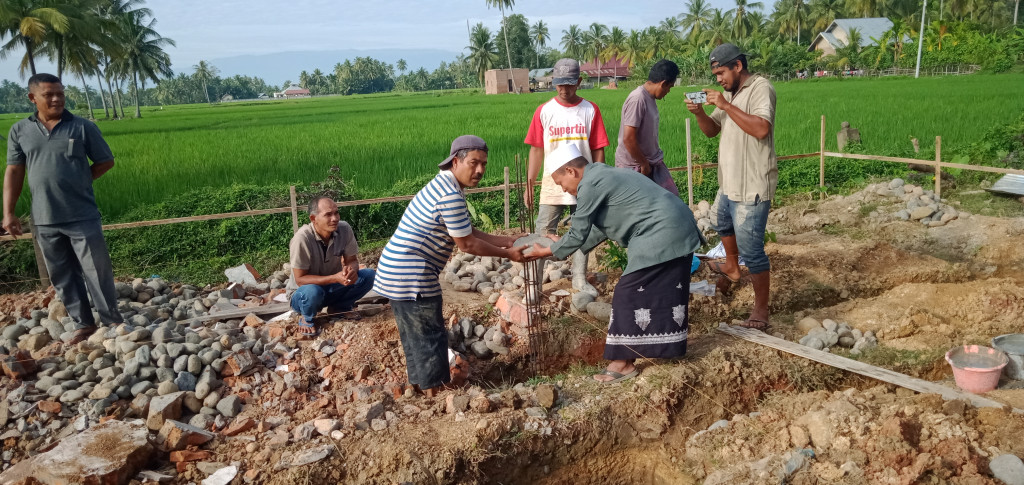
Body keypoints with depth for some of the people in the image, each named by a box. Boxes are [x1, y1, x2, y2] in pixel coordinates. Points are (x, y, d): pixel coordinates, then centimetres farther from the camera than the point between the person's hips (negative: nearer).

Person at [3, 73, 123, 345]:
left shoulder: (83, 127, -2)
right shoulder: (19, 131, 5)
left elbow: (106, 161, 6)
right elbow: (14, 172, 7)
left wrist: (79, 181, -2)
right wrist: (8, 212, 2)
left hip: (82, 217, -3)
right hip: (44, 220, 3)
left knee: (97, 271, 1)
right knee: (62, 276, 10)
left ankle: (112, 321, 13)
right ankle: (83, 324, 21)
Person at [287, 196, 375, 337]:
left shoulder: (344, 229, -16)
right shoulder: (302, 238, -29)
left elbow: (352, 260, -4)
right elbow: (300, 279, -24)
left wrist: (351, 270, -29)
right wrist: (335, 278, -36)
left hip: (332, 288, 5)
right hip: (303, 294, -5)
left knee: (368, 275, -16)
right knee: (312, 292, -39)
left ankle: (338, 308, 6)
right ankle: (306, 318, -4)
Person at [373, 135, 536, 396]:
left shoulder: (443, 185, 13)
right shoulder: (450, 195, -20)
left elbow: (468, 233, 16)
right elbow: (466, 244, -14)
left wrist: (509, 241, 12)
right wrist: (507, 254, -3)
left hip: (395, 269, 11)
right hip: (413, 276, -11)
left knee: (416, 334, 21)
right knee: (430, 336, 1)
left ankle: (422, 386, 34)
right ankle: (433, 393, 12)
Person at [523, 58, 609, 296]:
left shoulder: (591, 110, 0)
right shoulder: (544, 111, -1)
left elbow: (598, 150, 1)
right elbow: (537, 150, 2)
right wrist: (529, 185, -1)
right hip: (552, 184, -1)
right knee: (543, 235, -1)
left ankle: (580, 280, 25)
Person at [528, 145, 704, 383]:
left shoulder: (590, 184, -12)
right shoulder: (602, 176, 20)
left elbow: (579, 234, -7)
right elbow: (600, 228, 23)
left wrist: (549, 251, 7)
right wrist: (564, 243, 26)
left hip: (660, 235, -10)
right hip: (678, 230, 11)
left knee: (629, 294, -4)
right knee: (664, 291, 19)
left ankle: (624, 362, 1)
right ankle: (668, 344, 31)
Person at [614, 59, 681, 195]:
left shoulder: (650, 98, 7)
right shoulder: (637, 99, -22)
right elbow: (628, 138, -26)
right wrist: (644, 164, -16)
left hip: (652, 162, 9)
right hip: (634, 166, -9)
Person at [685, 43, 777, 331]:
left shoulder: (760, 88, -14)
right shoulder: (730, 94, 12)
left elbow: (761, 128, -29)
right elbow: (711, 131, 12)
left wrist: (725, 106, -26)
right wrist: (699, 112, -7)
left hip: (752, 188, -10)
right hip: (729, 183, 10)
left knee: (751, 250, -8)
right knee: (720, 223, 31)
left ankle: (761, 310, 3)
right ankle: (732, 268, 57)